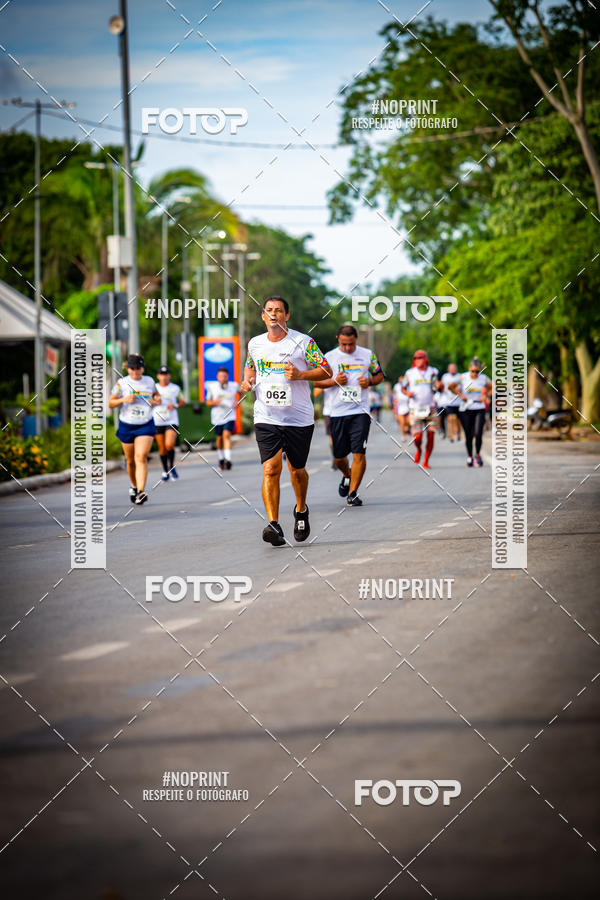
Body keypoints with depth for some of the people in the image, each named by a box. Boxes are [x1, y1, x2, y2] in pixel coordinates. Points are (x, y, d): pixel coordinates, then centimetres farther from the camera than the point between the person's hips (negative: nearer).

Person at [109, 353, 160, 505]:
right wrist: (124, 400, -17)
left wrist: (157, 400, 1)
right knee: (130, 460, 11)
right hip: (126, 426, 1)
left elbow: (156, 393, 24)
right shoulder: (122, 383, -4)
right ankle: (134, 486, 38)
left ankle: (140, 492, -27)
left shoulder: (149, 381, 3)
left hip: (146, 425, -1)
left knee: (141, 457, -18)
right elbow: (110, 403, 0)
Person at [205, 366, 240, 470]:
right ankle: (221, 459, 33)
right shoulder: (212, 387, -3)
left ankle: (228, 459, -28)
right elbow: (208, 402, 4)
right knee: (219, 438, 12)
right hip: (217, 418, 2)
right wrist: (214, 402, -18)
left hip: (229, 416, -2)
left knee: (226, 435, -20)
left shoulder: (234, 386, -2)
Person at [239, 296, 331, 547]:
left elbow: (326, 371, -2)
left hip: (299, 419, -1)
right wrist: (247, 381, 4)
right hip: (266, 418, 1)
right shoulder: (255, 344, 6)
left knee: (297, 470, 11)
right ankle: (273, 525, -19)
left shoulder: (302, 342, -5)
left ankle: (301, 510, 40)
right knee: (271, 470, -14)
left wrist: (300, 375, -18)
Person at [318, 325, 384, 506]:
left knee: (359, 452, -12)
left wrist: (369, 381, -6)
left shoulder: (367, 355, 5)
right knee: (338, 457, 8)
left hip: (360, 411, -1)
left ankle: (352, 492, -3)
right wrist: (335, 381, -10)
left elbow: (379, 375, 15)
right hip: (338, 412, 1)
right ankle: (347, 476, 41)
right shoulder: (330, 357, 4)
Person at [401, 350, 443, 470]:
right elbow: (403, 388, 14)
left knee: (430, 436, -2)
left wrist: (439, 386, -25)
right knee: (418, 437, -10)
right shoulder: (410, 373, 4)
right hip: (416, 409, -1)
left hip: (430, 409, 1)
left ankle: (426, 462, 10)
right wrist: (407, 393, -8)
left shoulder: (433, 372, 5)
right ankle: (418, 450, 25)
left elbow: (436, 388, -2)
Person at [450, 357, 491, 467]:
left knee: (478, 433, -15)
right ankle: (469, 457, 23)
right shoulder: (462, 377, -6)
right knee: (468, 436, 4)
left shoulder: (483, 378, -1)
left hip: (479, 409, 0)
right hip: (465, 410, 0)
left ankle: (477, 454, 7)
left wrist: (485, 396, 1)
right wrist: (460, 395, -5)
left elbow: (491, 387, 17)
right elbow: (451, 387, 7)